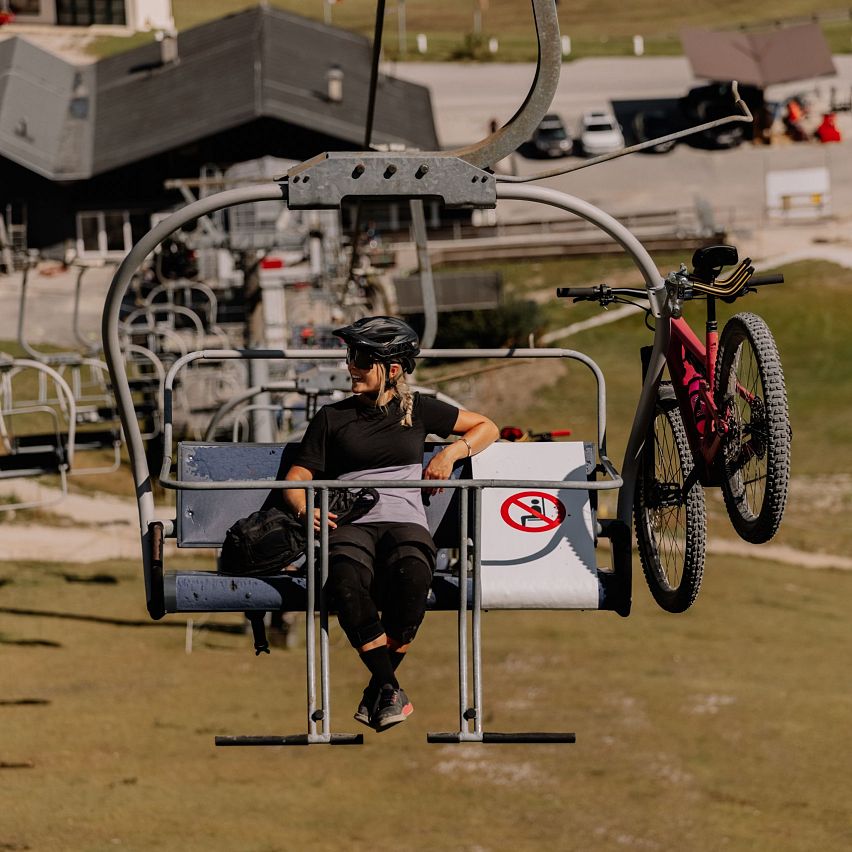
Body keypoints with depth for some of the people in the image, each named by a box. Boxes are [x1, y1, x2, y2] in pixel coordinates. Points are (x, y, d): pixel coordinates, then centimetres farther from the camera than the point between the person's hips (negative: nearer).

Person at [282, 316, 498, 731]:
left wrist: (452, 452, 8)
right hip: (350, 524, 0)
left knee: (412, 575, -39)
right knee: (348, 579, -39)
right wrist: (304, 507, -9)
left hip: (405, 521, 0)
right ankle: (390, 691, -31)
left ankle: (379, 689, -23)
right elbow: (297, 478, 14)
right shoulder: (332, 417, 18)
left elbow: (486, 428, 28)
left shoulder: (417, 409, 18)